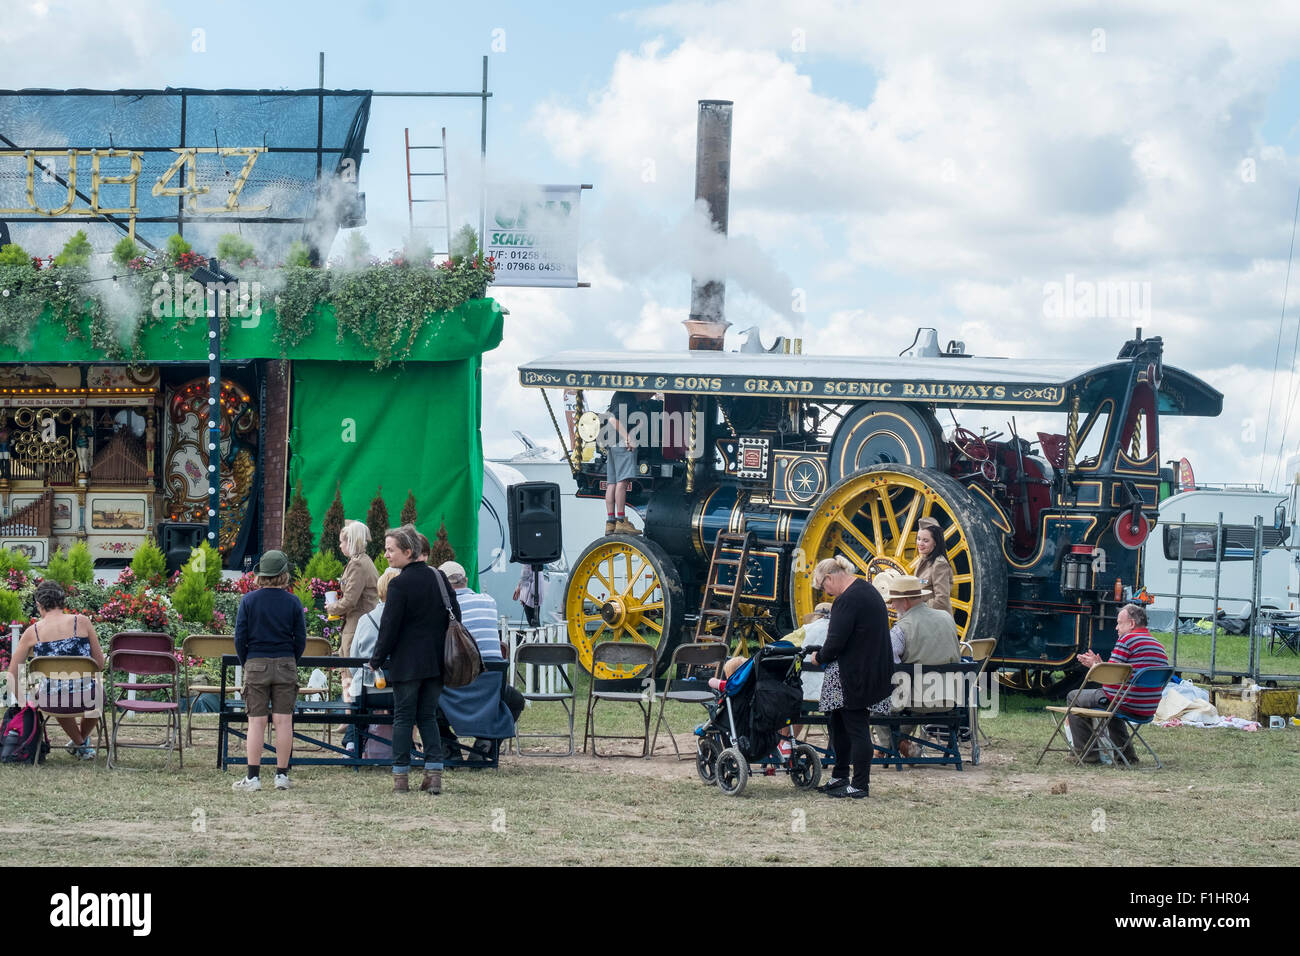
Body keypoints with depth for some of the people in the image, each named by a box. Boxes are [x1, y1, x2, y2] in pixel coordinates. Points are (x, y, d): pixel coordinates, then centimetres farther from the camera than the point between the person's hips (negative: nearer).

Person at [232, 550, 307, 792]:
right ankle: (282, 775, 5)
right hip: (285, 665, 1)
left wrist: (244, 663, 9)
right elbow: (301, 639, 1)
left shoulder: (248, 600, -3)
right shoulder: (293, 602, -1)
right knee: (283, 721, 3)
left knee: (256, 722, 1)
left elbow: (240, 637, -3)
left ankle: (253, 776, -1)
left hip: (256, 665, 0)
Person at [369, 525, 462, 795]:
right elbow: (455, 616, 11)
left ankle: (400, 777, 5)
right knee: (428, 716, 12)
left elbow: (389, 626, -12)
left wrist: (377, 658, 1)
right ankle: (434, 773, 2)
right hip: (437, 661, 5)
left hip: (407, 662, -5)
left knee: (403, 717, 4)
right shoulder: (439, 577, 6)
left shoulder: (399, 584, -13)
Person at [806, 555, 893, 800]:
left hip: (857, 676, -10)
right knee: (839, 723, 18)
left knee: (856, 727, -2)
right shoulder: (867, 590, 13)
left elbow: (836, 642, -23)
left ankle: (860, 786, 4)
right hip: (874, 668, 10)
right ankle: (840, 777, 27)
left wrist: (819, 657, -3)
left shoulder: (848, 600, -19)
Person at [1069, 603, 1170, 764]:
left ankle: (1088, 755, 8)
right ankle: (1126, 753, 33)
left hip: (1127, 705, -9)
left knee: (1073, 698, 10)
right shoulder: (1160, 647, 14)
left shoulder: (1127, 640, -12)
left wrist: (1095, 666, 8)